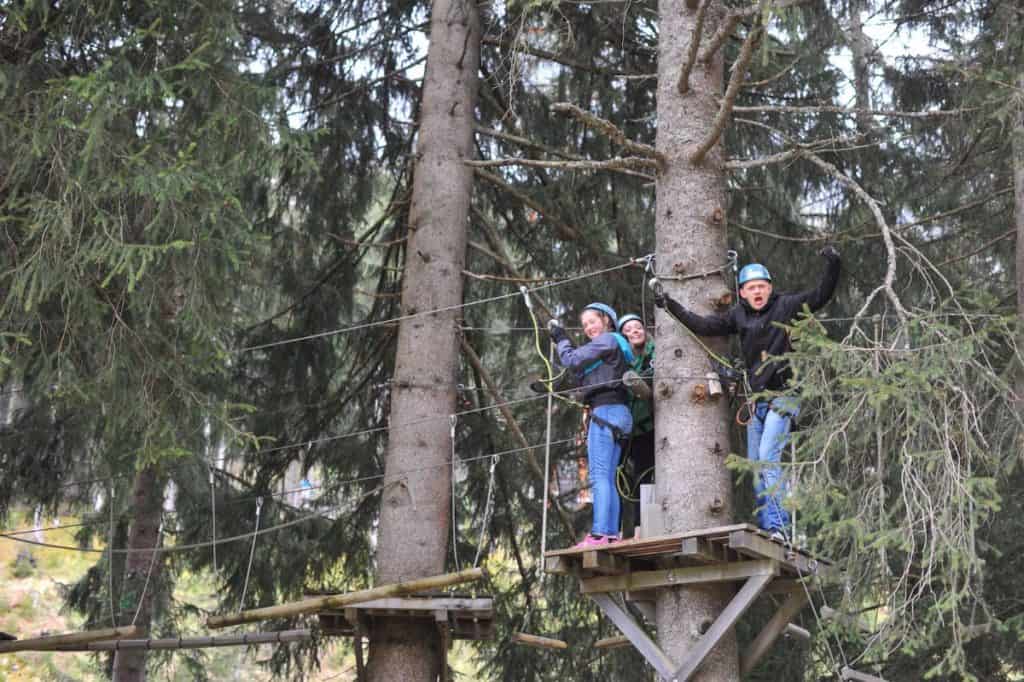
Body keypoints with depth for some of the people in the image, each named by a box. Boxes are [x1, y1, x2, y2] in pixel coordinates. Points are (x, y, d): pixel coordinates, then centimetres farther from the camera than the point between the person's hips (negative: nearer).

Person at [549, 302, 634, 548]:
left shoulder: (607, 339, -1)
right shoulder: (617, 345, 28)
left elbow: (572, 361, -6)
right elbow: (581, 372, 25)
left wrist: (561, 340, 12)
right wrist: (563, 340, 18)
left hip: (606, 410, -10)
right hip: (619, 414, 10)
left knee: (599, 475, -16)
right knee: (608, 479, 6)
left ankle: (599, 533, -23)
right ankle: (612, 534, 1)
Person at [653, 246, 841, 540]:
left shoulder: (786, 306, -3)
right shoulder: (739, 315, 10)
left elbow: (821, 295, -10)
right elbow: (704, 325, 15)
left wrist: (832, 266, -24)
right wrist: (671, 306, 12)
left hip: (784, 395, -6)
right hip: (758, 399, 6)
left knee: (768, 456, -20)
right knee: (755, 466, 7)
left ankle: (779, 525, -19)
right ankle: (766, 528, 14)